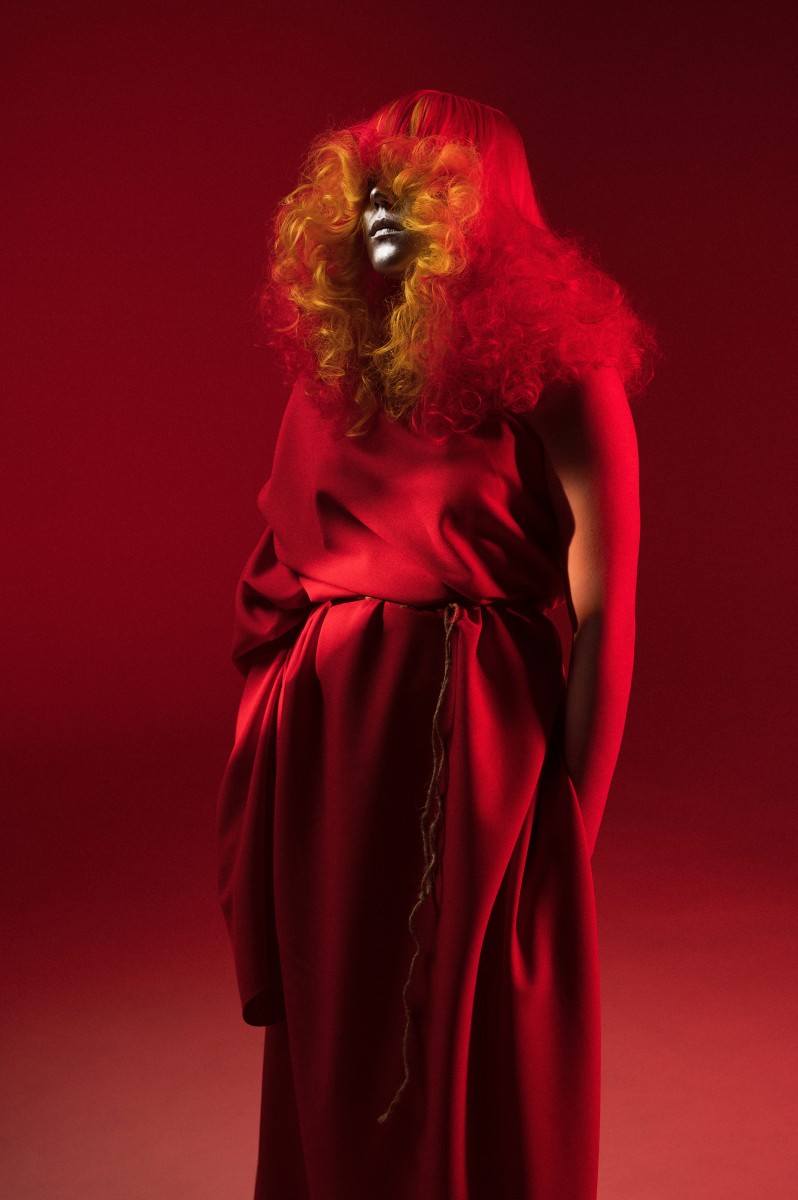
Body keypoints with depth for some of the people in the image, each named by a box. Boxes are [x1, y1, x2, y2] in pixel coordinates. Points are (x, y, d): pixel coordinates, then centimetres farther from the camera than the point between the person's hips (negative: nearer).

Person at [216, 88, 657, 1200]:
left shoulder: (555, 374, -9)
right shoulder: (335, 368, 8)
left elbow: (603, 614, -10)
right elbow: (281, 573, 11)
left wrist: (569, 813, -9)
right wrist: (267, 755, 7)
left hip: (478, 748, -5)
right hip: (330, 751, 5)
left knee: (487, 1062, 10)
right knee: (330, 1047, 18)